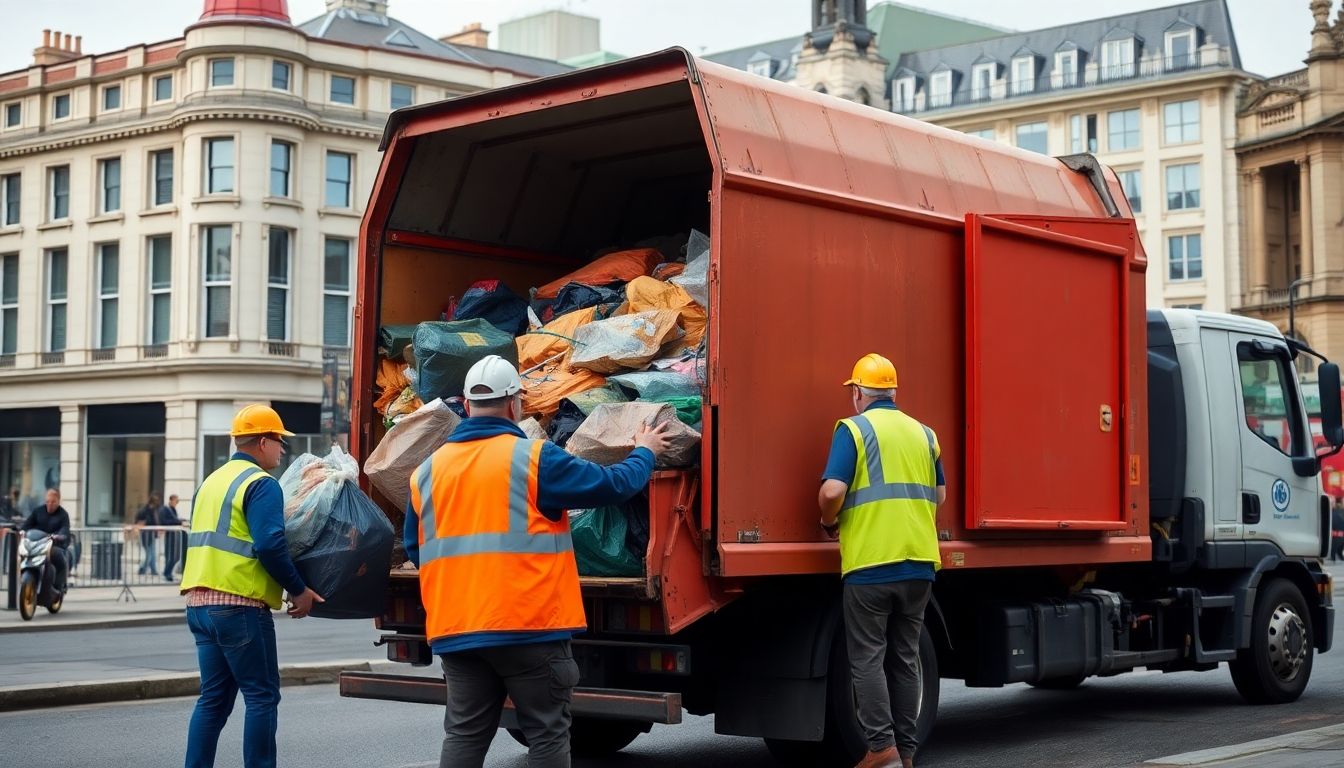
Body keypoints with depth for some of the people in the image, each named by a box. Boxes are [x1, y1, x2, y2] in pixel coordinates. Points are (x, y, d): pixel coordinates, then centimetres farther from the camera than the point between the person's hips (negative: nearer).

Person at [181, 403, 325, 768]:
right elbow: (270, 545, -19)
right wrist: (299, 590, -9)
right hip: (239, 605, -9)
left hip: (200, 601, 9)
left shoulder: (213, 481, 19)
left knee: (214, 698, 11)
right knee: (262, 696, -1)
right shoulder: (261, 484, -9)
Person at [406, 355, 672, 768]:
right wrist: (644, 453, 16)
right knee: (547, 734, 6)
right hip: (529, 627, -5)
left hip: (455, 630, 5)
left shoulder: (429, 470, 8)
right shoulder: (533, 458, -8)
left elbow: (415, 549, 15)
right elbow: (612, 485, -4)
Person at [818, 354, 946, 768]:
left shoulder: (854, 428, -4)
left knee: (868, 659, 2)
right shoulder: (923, 433, 13)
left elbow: (833, 491, -14)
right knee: (905, 658, 12)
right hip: (920, 562, 5)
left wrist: (830, 522, 4)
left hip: (871, 562, -5)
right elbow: (940, 494, 20)